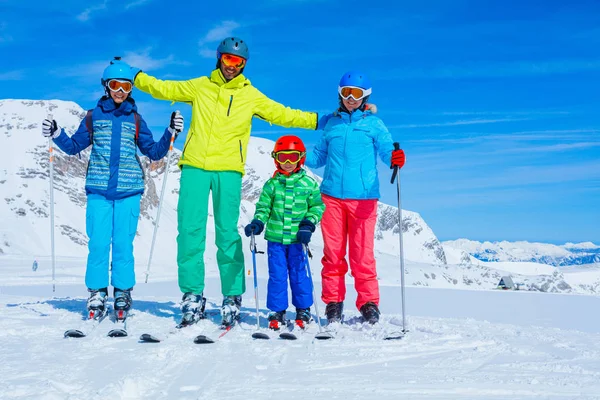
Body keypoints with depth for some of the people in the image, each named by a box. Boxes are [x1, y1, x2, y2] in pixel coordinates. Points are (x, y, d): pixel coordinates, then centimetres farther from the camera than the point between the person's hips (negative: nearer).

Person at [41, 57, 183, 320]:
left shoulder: (135, 119, 10)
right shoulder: (94, 116, 9)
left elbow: (153, 152, 10)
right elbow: (74, 146, 14)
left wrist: (171, 133, -2)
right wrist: (56, 134, -2)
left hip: (128, 190, 0)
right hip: (99, 189, 0)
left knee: (123, 243, 0)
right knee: (98, 243, -4)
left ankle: (123, 294, 8)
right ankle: (97, 294, 5)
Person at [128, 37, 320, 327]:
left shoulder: (250, 96, 13)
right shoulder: (199, 87, 14)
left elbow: (281, 114, 14)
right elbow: (165, 89, 22)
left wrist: (316, 120, 8)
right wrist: (135, 76, 19)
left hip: (228, 171, -1)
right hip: (195, 167, 1)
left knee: (228, 234, -3)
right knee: (190, 230, -5)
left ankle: (232, 298, 5)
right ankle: (192, 295, 2)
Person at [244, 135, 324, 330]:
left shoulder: (308, 184, 2)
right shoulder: (271, 184, 5)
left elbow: (317, 206, 6)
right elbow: (263, 207, 6)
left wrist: (308, 224, -7)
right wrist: (257, 223, -11)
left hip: (298, 239, -1)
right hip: (275, 237, 1)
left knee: (299, 274, 3)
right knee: (277, 275, 4)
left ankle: (303, 310, 19)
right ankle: (277, 311, 14)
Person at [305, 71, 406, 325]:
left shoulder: (374, 124, 8)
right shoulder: (329, 123, 15)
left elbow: (387, 151, -4)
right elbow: (319, 157, 18)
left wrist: (395, 159, -27)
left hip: (363, 198, -2)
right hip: (332, 196, 2)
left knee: (362, 253, -4)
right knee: (333, 252, 2)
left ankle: (368, 302, 6)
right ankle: (333, 302, 11)